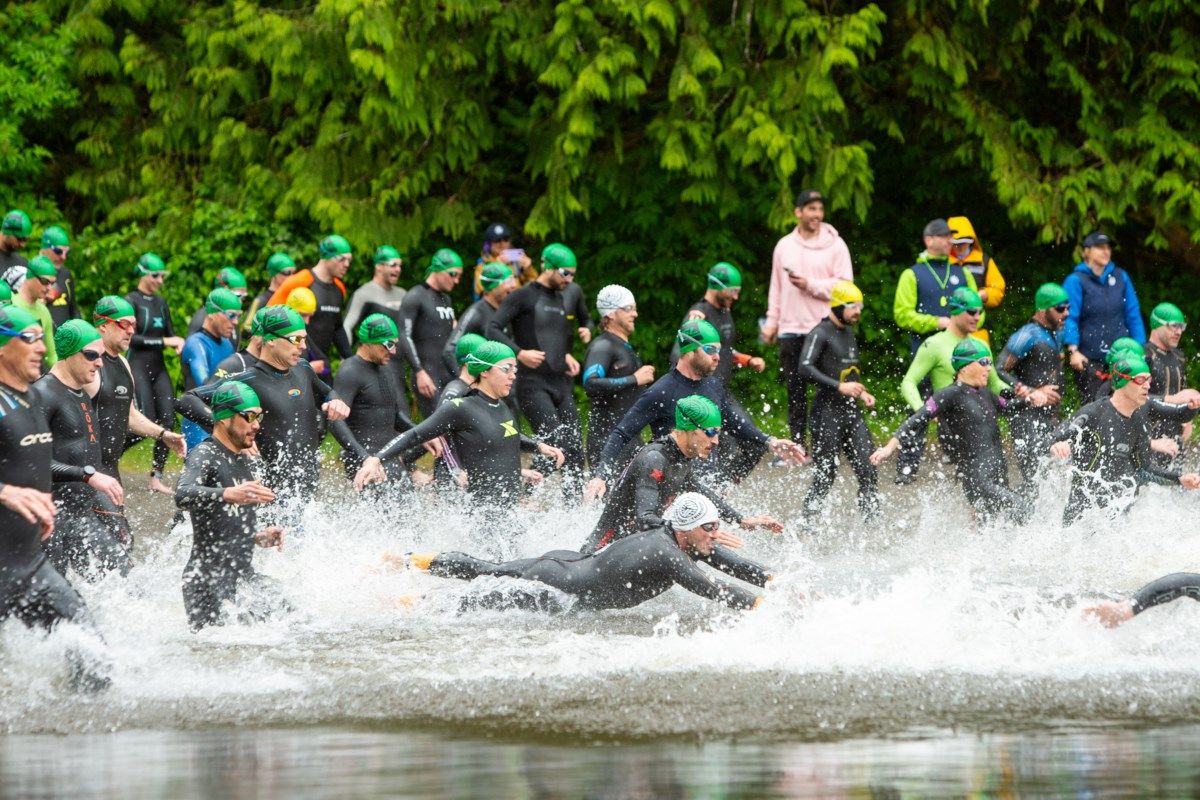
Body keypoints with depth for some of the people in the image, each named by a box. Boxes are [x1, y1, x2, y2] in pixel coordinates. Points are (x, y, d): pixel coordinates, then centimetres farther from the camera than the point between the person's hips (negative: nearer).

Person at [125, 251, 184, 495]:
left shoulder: (161, 303, 15)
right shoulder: (131, 301, -6)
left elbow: (170, 333, 18)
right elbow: (130, 338, -14)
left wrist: (178, 342, -5)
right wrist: (164, 342, -16)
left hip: (158, 367, 7)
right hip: (138, 367, -7)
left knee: (167, 420, -3)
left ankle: (157, 477, 2)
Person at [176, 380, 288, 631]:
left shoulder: (241, 460, 18)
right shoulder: (204, 456, -11)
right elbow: (183, 496, -35)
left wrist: (258, 537, 11)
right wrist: (228, 494, -51)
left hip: (245, 574, 9)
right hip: (209, 579, -9)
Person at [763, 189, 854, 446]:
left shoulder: (835, 245, 0)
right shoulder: (784, 246, 12)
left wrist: (810, 285, -13)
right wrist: (771, 321, 12)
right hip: (791, 330, 3)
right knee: (795, 390, 6)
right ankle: (796, 443, 11)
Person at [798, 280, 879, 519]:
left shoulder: (849, 332, 19)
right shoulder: (820, 333, -8)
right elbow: (805, 367, -22)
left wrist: (862, 393, 16)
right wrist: (839, 387, -24)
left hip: (851, 411, 8)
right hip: (828, 412, -8)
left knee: (868, 472, -1)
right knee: (824, 476, -5)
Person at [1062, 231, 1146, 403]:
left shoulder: (1121, 277, 11)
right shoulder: (1076, 281, -2)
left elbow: (1133, 315, 13)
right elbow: (1070, 317, -9)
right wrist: (1073, 351, -20)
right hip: (1089, 360, -4)